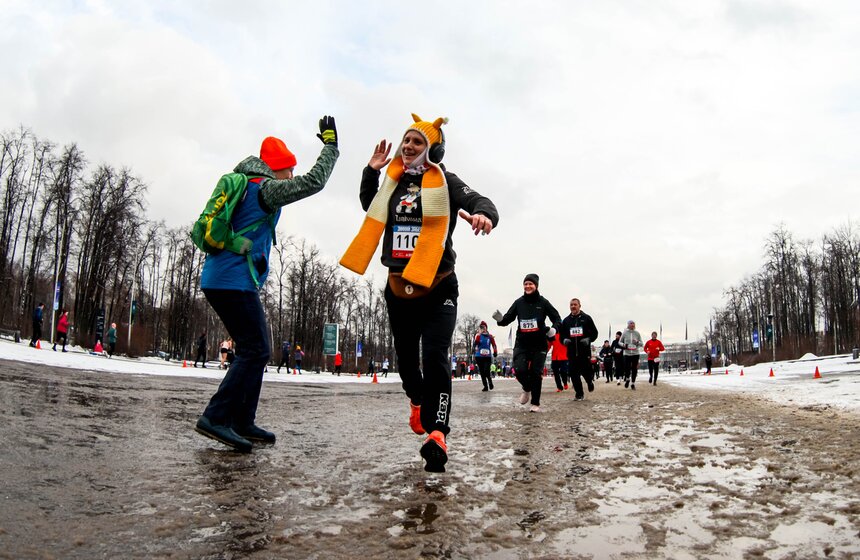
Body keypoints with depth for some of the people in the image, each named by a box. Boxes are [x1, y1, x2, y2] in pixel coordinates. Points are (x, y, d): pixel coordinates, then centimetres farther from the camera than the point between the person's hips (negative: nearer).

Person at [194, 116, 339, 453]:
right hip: (235, 281, -10)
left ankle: (242, 422, 14)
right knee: (255, 351, -9)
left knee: (255, 351, 12)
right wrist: (330, 144, 3)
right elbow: (314, 181, -7)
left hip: (218, 279, 10)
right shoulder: (266, 188, -6)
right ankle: (216, 417, -13)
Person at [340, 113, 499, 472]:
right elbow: (369, 206, 29)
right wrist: (372, 171, 14)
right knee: (406, 358, 17)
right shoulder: (393, 182, 12)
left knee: (434, 358, -19)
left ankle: (436, 434, -20)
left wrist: (483, 214, -40)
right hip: (399, 287, 5)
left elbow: (481, 201, -16)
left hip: (437, 287, -5)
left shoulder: (445, 182, -3)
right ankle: (418, 401, 47)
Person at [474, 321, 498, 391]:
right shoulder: (478, 336, 2)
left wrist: (495, 352, 1)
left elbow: (494, 345, 10)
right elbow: (476, 343, -15)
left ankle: (490, 382, 12)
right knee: (482, 372, 4)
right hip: (479, 357, 1)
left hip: (488, 356, -1)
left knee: (486, 371, -15)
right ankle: (485, 386, 14)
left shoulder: (490, 336, 4)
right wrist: (479, 334, -22)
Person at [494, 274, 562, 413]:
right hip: (521, 343, 1)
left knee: (536, 373, 1)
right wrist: (500, 319, -19)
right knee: (520, 370, -12)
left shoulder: (543, 302, -2)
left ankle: (536, 403, 17)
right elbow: (508, 319, 4)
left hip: (539, 344, -1)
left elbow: (557, 319, 1)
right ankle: (527, 389, 22)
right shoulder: (518, 302, 3)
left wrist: (554, 329, -20)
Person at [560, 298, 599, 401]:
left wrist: (588, 339, -12)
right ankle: (579, 394, 9)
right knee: (573, 373, -2)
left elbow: (594, 332, 6)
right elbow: (561, 334, 18)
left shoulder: (586, 318, 6)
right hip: (571, 351, 3)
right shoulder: (566, 320, 14)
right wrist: (564, 340, -4)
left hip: (585, 351, -2)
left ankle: (590, 381, 33)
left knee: (586, 371, -3)